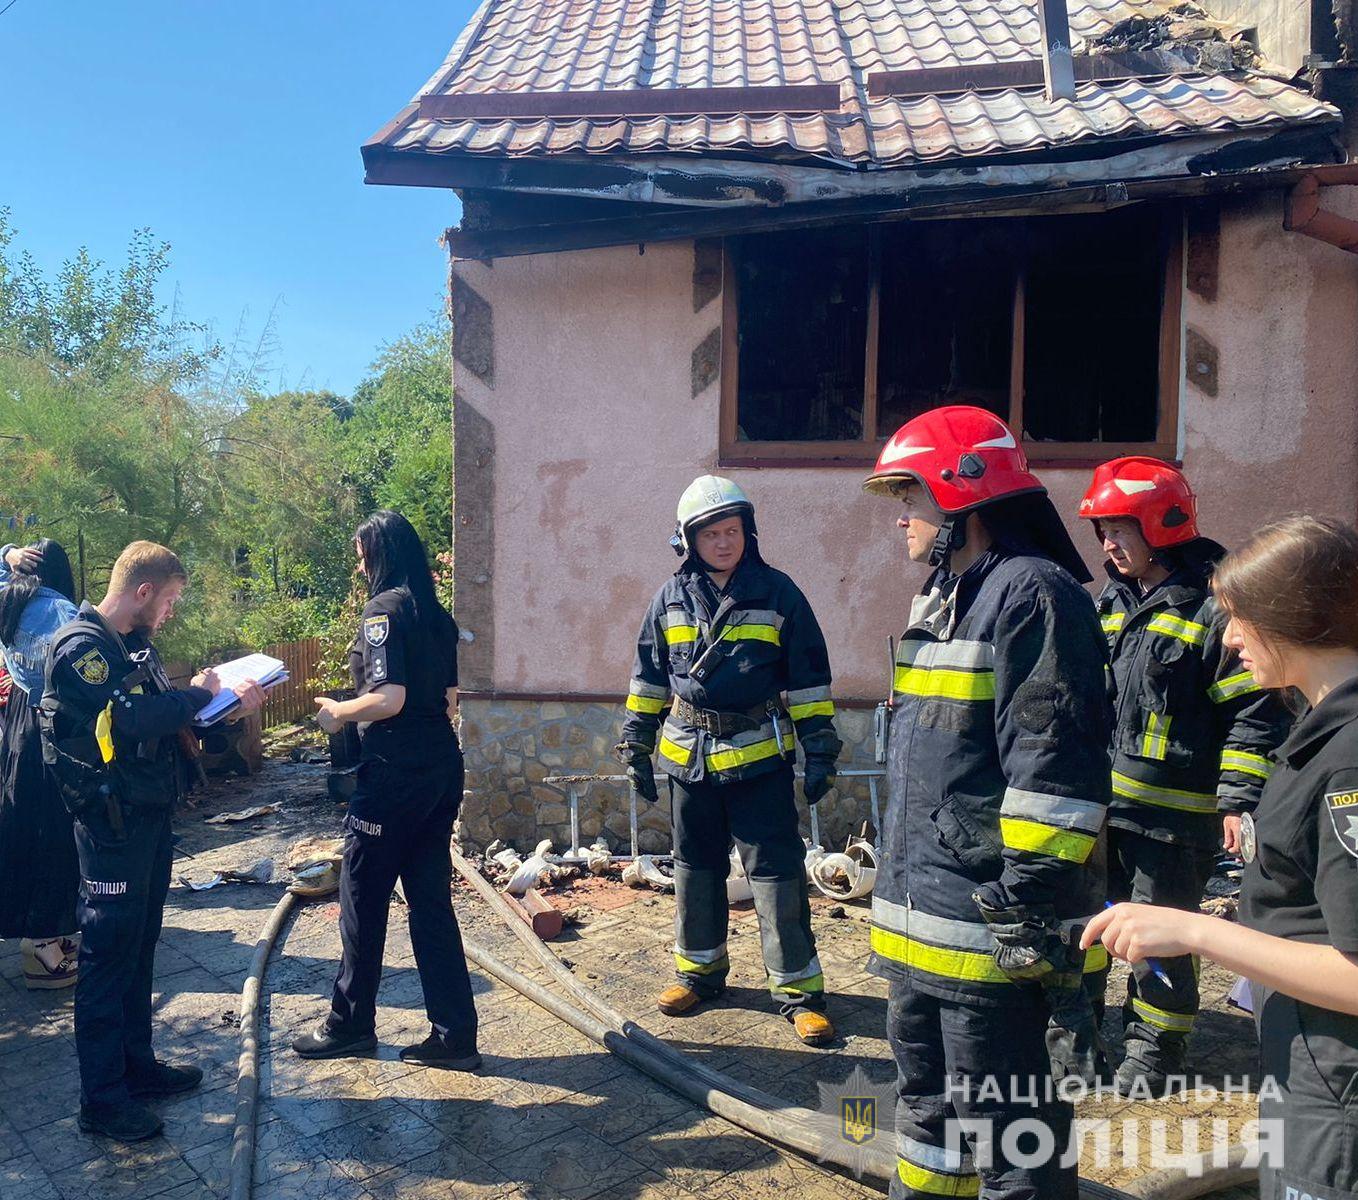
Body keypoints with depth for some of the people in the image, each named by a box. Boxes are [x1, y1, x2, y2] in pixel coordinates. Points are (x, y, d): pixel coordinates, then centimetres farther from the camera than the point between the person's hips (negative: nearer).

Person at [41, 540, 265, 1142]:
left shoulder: (134, 645, 12)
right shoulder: (81, 647, -18)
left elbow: (162, 713, 14)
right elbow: (133, 720, -30)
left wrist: (228, 699, 0)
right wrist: (196, 693, -16)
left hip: (149, 819, 9)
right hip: (112, 827, -9)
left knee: (138, 949, 18)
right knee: (108, 954, 1)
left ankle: (136, 1064, 32)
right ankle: (102, 1097, 14)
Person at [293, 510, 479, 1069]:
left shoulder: (384, 608, -11)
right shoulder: (437, 615, 12)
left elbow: (388, 698, -20)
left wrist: (338, 713, -4)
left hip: (394, 771, -8)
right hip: (441, 766, 8)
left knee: (362, 897, 9)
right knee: (430, 900, 12)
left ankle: (350, 1024, 25)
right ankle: (454, 1036, 15)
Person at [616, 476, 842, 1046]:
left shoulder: (778, 593, -3)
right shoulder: (671, 599, 4)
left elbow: (810, 677, -1)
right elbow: (648, 677, 11)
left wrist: (820, 751, -3)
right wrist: (637, 747, 9)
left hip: (759, 758, -3)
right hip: (689, 758, 3)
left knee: (776, 873, -1)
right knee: (696, 870, 14)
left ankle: (798, 988, 11)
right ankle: (699, 969, 31)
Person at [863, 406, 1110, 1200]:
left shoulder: (1031, 593, -16)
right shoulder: (946, 597, 15)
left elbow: (1057, 772, -23)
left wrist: (1035, 912, -23)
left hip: (988, 924, -10)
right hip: (922, 914, 10)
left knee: (1002, 1125, 5)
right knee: (927, 1095, 25)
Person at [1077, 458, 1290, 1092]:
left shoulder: (1215, 609, -10)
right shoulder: (1110, 605, 12)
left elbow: (1255, 712, -11)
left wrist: (1240, 800, -16)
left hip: (1173, 811, -7)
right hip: (1098, 800, 7)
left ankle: (1155, 1047, 25)